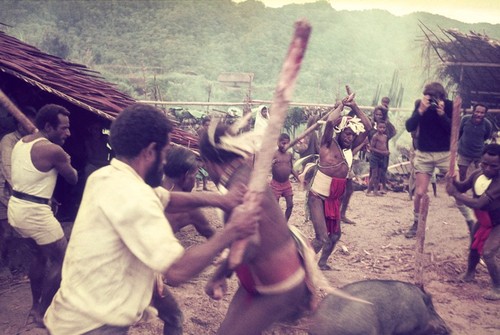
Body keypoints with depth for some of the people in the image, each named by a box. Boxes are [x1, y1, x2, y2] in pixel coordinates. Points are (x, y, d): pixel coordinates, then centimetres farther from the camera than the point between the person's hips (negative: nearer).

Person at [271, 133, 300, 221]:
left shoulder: (290, 154, 4)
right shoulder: (273, 154, -12)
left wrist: (299, 179, 10)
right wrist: (272, 163, -38)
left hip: (287, 184, 5)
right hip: (276, 184, -5)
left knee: (290, 205, 6)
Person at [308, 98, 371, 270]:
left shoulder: (350, 148, 7)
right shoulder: (328, 145, -10)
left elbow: (368, 127, 8)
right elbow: (330, 122, -28)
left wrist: (354, 107, 0)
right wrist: (341, 105, -13)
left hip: (334, 199, 8)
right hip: (318, 197, -8)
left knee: (335, 235, 18)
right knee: (322, 238, -15)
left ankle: (322, 263, 38)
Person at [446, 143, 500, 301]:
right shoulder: (477, 174, -16)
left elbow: (478, 204, -41)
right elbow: (462, 187, 1)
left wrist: (455, 194, -37)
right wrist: (453, 181, -21)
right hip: (483, 221, 8)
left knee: (487, 253, -18)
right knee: (474, 247, 22)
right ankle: (469, 274, 47)